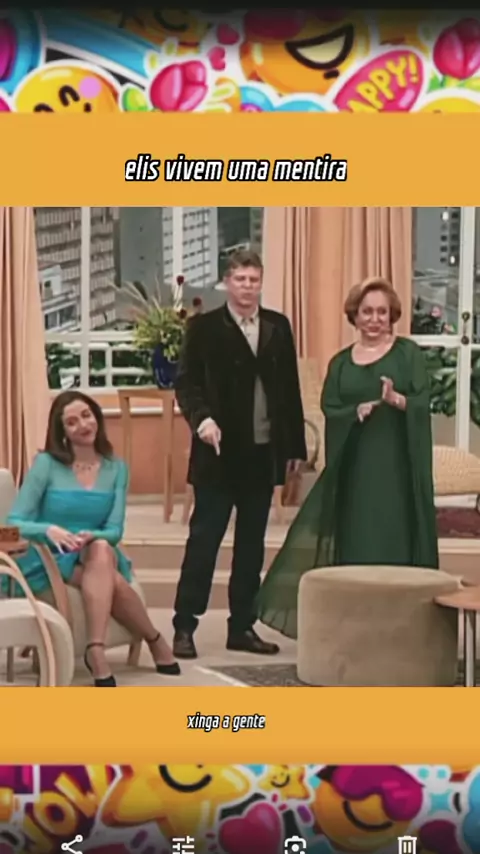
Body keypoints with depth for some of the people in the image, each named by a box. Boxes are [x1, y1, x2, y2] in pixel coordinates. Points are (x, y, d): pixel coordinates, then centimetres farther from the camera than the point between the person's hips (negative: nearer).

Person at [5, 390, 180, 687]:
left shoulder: (117, 468, 6)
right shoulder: (46, 463, -3)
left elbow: (115, 531, -1)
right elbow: (14, 523, -8)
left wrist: (92, 537, -25)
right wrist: (49, 530, -29)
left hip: (99, 555, 2)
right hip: (50, 560, -2)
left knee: (101, 550, -37)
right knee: (110, 581, -34)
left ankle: (97, 651, -37)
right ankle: (155, 642, -18)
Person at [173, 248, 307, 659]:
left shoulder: (279, 326, 8)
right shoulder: (205, 326, -2)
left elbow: (290, 388, 9)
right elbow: (186, 382, -5)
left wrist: (296, 445, 7)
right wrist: (202, 419, -23)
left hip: (264, 452, 4)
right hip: (220, 451, -4)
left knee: (252, 543, 11)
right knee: (204, 538, -1)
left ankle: (242, 626, 20)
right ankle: (185, 626, 7)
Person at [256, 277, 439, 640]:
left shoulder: (408, 353, 4)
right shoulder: (341, 362, 12)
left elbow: (423, 403, -7)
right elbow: (330, 409, 2)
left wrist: (396, 399, -27)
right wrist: (358, 410, -17)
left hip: (397, 463, -3)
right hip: (354, 464, 3)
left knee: (395, 541, -5)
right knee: (354, 543, 3)